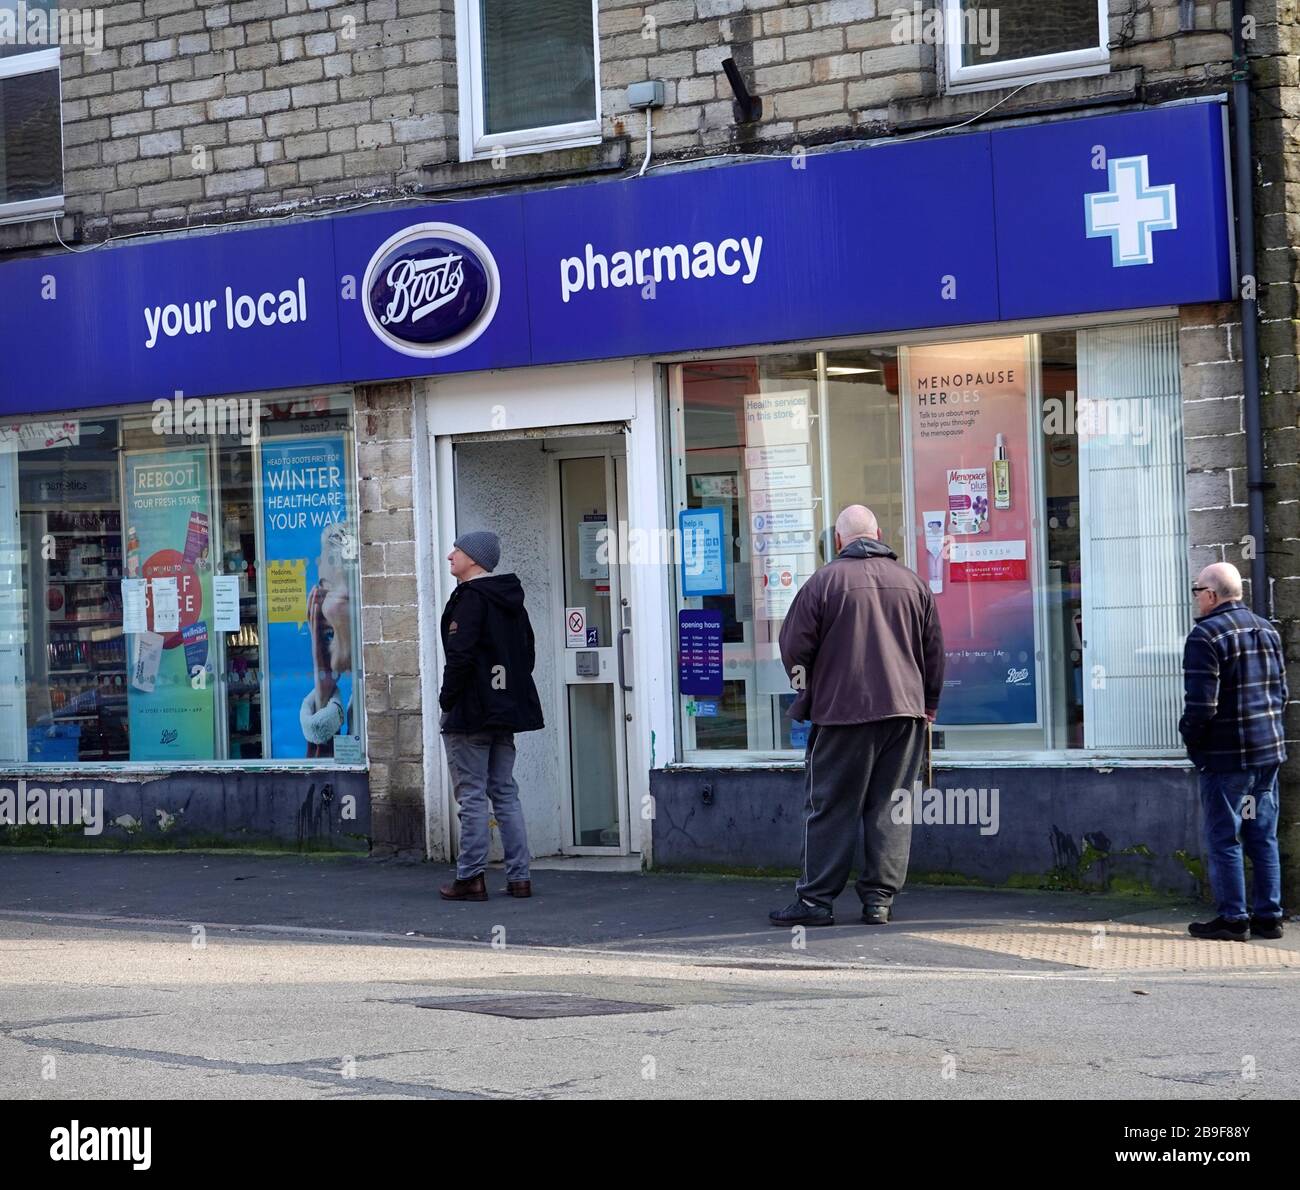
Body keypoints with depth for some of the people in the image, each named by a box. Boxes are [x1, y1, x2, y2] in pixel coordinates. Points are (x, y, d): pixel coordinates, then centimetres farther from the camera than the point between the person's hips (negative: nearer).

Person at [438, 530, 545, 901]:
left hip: (470, 715, -8)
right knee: (505, 793, 11)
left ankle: (470, 878, -3)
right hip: (506, 711, 8)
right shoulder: (511, 600, 14)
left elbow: (461, 657, -19)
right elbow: (526, 654, 19)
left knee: (472, 797, -5)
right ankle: (518, 877, 9)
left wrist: (447, 702, -10)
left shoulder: (470, 598, -13)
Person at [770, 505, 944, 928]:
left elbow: (794, 646, -2)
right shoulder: (912, 582, 8)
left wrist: (809, 693, 16)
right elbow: (934, 651, 13)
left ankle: (815, 899, 1)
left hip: (842, 710, -3)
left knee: (830, 808, 1)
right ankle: (880, 899, 5)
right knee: (891, 808, 7)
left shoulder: (824, 581, -5)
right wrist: (928, 705, 24)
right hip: (905, 711, 4)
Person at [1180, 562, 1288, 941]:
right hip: (1269, 752, 8)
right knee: (1263, 837, 12)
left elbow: (1200, 704, -18)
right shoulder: (1267, 630, 12)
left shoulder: (1205, 635, -14)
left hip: (1226, 754, -8)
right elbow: (1281, 692, 16)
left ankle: (1232, 919, 0)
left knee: (1223, 839, -1)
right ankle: (1268, 916, 13)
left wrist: (1191, 739, -2)